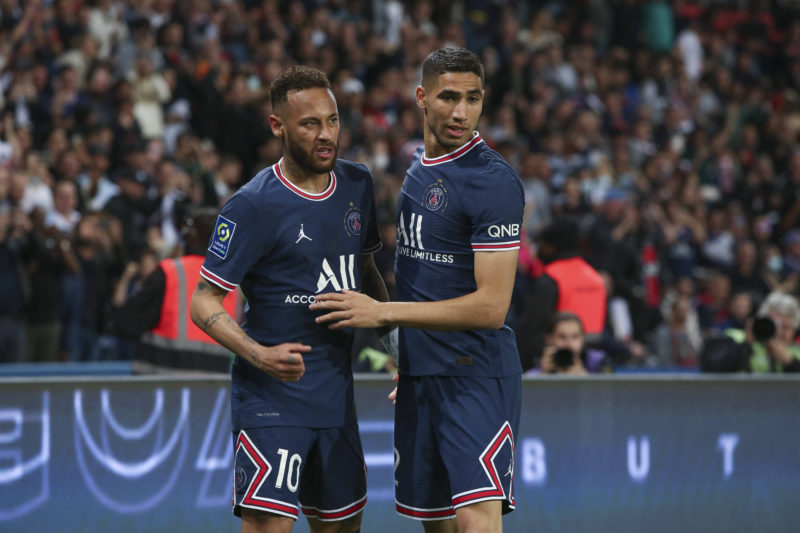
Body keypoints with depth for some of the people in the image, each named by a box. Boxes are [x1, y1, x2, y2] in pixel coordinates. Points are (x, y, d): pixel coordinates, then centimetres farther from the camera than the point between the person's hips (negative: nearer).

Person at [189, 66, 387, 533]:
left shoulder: (358, 184, 7)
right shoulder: (254, 205, -13)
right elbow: (203, 301, -12)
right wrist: (259, 354, -27)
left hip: (336, 391, 7)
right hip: (272, 394, -7)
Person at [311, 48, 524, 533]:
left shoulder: (493, 181, -14)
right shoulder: (419, 167, 13)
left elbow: (491, 306, -19)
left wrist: (383, 312, -17)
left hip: (476, 375, -8)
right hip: (420, 376, 8)